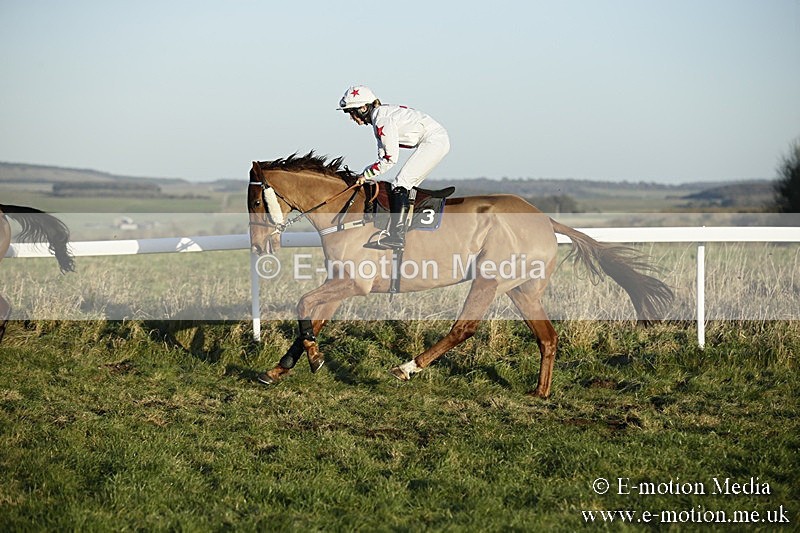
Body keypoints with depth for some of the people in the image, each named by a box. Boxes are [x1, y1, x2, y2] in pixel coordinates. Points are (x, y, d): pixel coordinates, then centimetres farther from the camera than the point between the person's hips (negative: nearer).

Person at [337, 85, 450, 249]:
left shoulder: (381, 119, -16)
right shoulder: (379, 117, 14)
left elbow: (390, 158, -17)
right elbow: (383, 156, 15)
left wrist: (366, 175, -9)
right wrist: (366, 174, 3)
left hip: (434, 141, -10)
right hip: (437, 141, 10)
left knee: (400, 184, -14)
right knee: (407, 186, 13)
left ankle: (397, 236, -20)